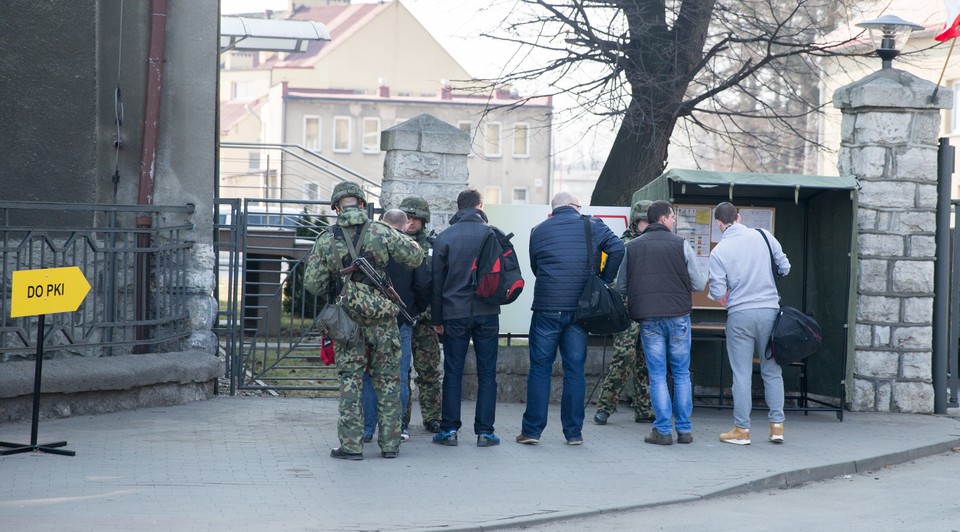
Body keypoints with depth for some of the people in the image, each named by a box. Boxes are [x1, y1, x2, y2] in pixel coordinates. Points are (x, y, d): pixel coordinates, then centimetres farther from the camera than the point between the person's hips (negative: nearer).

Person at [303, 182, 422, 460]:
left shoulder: (326, 240, -2)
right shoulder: (381, 234, -4)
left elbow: (312, 283, -1)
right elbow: (416, 257, 1)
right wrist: (403, 239, 21)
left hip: (346, 320, 0)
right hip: (382, 318, 0)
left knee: (350, 381, 5)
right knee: (387, 380, 9)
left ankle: (351, 444, 1)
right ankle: (390, 443, 11)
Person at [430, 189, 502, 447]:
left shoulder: (444, 237, 0)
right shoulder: (492, 234, -1)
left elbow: (437, 280, 3)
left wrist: (437, 318, 8)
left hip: (454, 312, 0)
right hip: (487, 312, 0)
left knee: (453, 372, 6)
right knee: (486, 372, 4)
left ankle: (449, 429, 6)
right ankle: (484, 431, 3)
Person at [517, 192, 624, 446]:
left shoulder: (538, 231, 8)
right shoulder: (592, 225, 3)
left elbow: (534, 267, 14)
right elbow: (617, 248, -8)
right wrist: (604, 280, 0)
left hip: (546, 308, 0)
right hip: (580, 308, 0)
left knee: (540, 367, 5)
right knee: (575, 368, 6)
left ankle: (532, 429, 2)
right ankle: (574, 432, 7)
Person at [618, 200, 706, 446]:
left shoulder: (632, 246, 5)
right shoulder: (680, 244, -3)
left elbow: (621, 286, 7)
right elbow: (699, 284, -1)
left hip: (648, 318, 1)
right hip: (678, 316, -1)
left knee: (657, 375, 5)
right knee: (681, 374, 9)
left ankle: (663, 430, 1)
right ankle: (684, 429, 10)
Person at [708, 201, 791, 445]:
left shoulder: (719, 251, -6)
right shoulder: (763, 236, 0)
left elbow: (718, 293, -7)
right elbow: (785, 267, 6)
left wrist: (713, 293, 16)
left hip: (740, 315, -2)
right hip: (770, 310, 2)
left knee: (742, 374, 4)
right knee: (772, 370, 11)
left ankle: (741, 429, 7)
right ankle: (776, 425, 10)